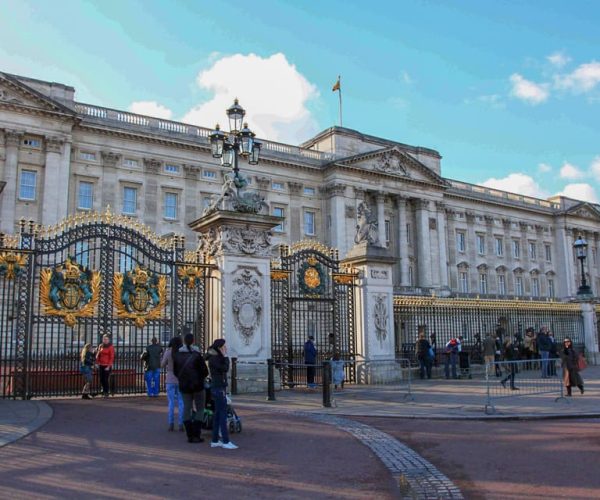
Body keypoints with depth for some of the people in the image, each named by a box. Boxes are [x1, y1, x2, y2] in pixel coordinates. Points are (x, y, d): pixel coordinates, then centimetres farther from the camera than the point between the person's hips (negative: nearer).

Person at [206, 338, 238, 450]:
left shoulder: (218, 357, 15)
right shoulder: (213, 358, -14)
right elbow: (225, 368, -21)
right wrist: (226, 356, -12)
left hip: (220, 388, 10)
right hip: (218, 388, -10)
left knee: (217, 414, 11)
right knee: (223, 415, -7)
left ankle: (215, 441, 16)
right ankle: (225, 441, -4)